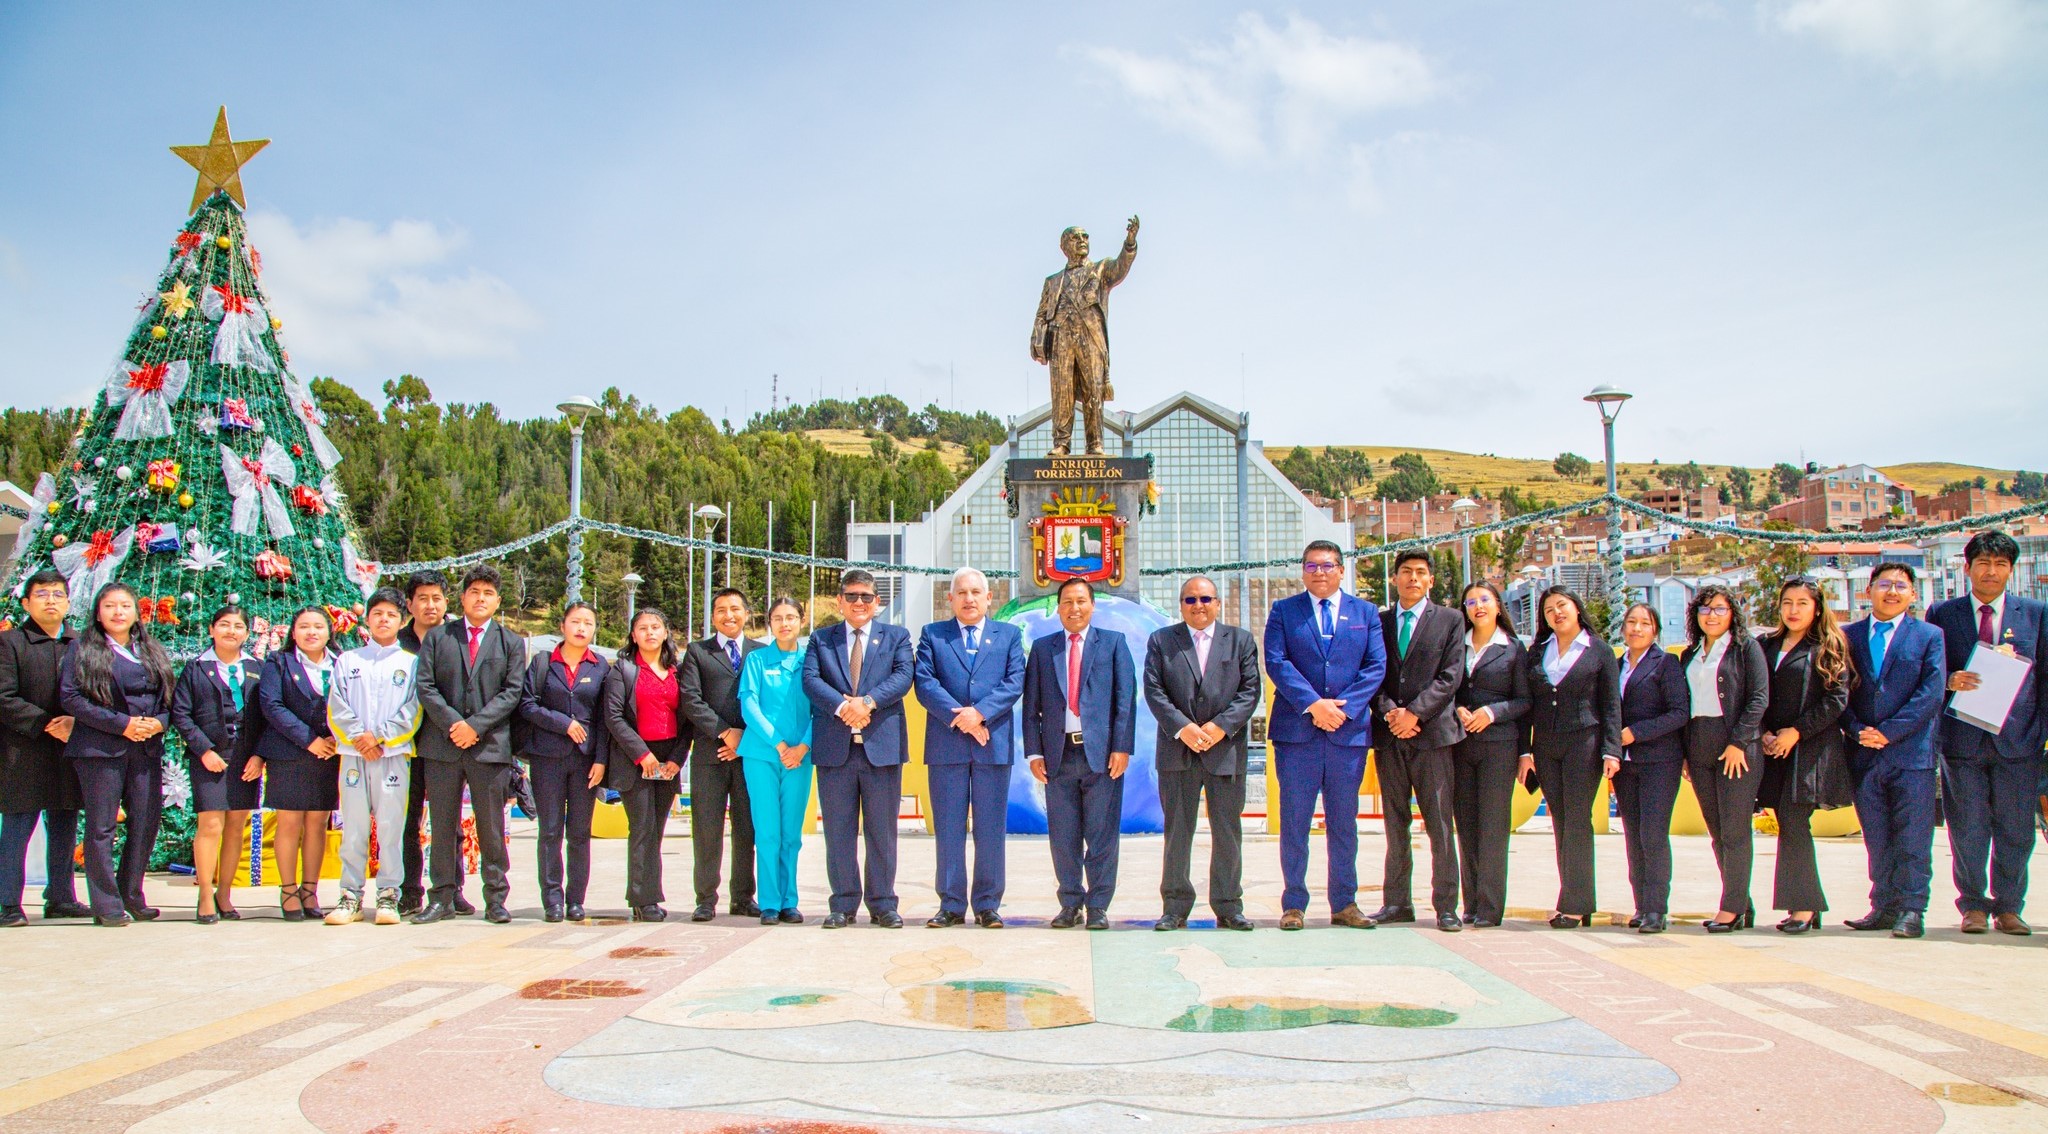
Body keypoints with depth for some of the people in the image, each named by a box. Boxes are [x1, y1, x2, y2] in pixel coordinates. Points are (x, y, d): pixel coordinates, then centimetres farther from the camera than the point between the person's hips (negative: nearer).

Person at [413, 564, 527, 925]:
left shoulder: (511, 643, 11)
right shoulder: (437, 637, 11)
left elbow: (511, 692, 1)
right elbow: (425, 687, 2)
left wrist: (476, 725, -12)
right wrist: (453, 723, -11)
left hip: (490, 745, -1)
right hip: (441, 745, 1)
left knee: (491, 827, 2)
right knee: (442, 825, 5)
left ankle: (496, 898, 7)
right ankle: (443, 897, 13)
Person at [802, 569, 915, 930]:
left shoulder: (896, 637, 12)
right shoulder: (821, 639, 13)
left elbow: (904, 676, -4)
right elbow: (810, 679, -2)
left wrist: (868, 702, -19)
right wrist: (842, 706, -19)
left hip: (882, 746, -1)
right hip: (834, 748, 1)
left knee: (882, 831, 3)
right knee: (838, 830, 4)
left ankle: (883, 904, 11)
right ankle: (843, 904, 12)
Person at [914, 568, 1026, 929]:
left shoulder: (1009, 635, 12)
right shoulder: (932, 635, 10)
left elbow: (1015, 682, 0)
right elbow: (924, 683, -2)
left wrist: (980, 713, -14)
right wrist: (959, 717, -13)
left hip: (994, 743, 0)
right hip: (945, 745, 0)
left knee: (991, 830, 3)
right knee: (948, 829, 3)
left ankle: (987, 905, 10)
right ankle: (951, 905, 9)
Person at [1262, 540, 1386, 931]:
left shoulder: (1366, 613, 12)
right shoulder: (1283, 610, 7)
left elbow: (1376, 666, 3)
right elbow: (1276, 662, -4)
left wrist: (1344, 707, -11)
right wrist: (1313, 704, -16)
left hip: (1349, 729, 2)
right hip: (1296, 730, -1)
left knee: (1344, 821, 7)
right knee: (1294, 821, 1)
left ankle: (1344, 903, 14)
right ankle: (1294, 904, 7)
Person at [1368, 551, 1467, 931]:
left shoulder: (1449, 621, 7)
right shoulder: (1377, 622, 14)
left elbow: (1450, 677, -2)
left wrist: (1414, 713, -12)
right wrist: (1389, 712, -9)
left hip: (1431, 732, -2)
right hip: (1388, 735, 3)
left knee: (1440, 824, -3)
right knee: (1395, 825, 6)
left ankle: (1446, 906, 2)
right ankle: (1397, 902, 12)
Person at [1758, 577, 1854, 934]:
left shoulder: (1828, 647, -1)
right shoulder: (1767, 646, 13)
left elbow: (1837, 699, -8)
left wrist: (1797, 731, -12)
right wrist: (1763, 733, -3)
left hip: (1811, 748, -5)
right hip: (1774, 750, 5)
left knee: (1793, 822, -10)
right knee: (1790, 825, 6)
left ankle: (1801, 906, -4)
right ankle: (1808, 905, 13)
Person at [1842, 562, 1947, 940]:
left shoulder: (1929, 636, 5)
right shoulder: (1848, 636, 12)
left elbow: (1931, 693, -5)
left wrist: (1889, 731, -12)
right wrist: (1857, 731, -8)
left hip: (1912, 752, -3)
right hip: (1865, 755, 3)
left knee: (1913, 840, -2)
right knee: (1877, 840, 8)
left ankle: (1911, 910, 4)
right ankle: (1884, 906, 15)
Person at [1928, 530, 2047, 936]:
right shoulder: (1942, 614, 6)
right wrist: (1949, 681, -13)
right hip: (1963, 739, -1)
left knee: (2015, 831, 5)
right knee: (1967, 830, 2)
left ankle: (2008, 907, 18)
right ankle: (1973, 905, 15)